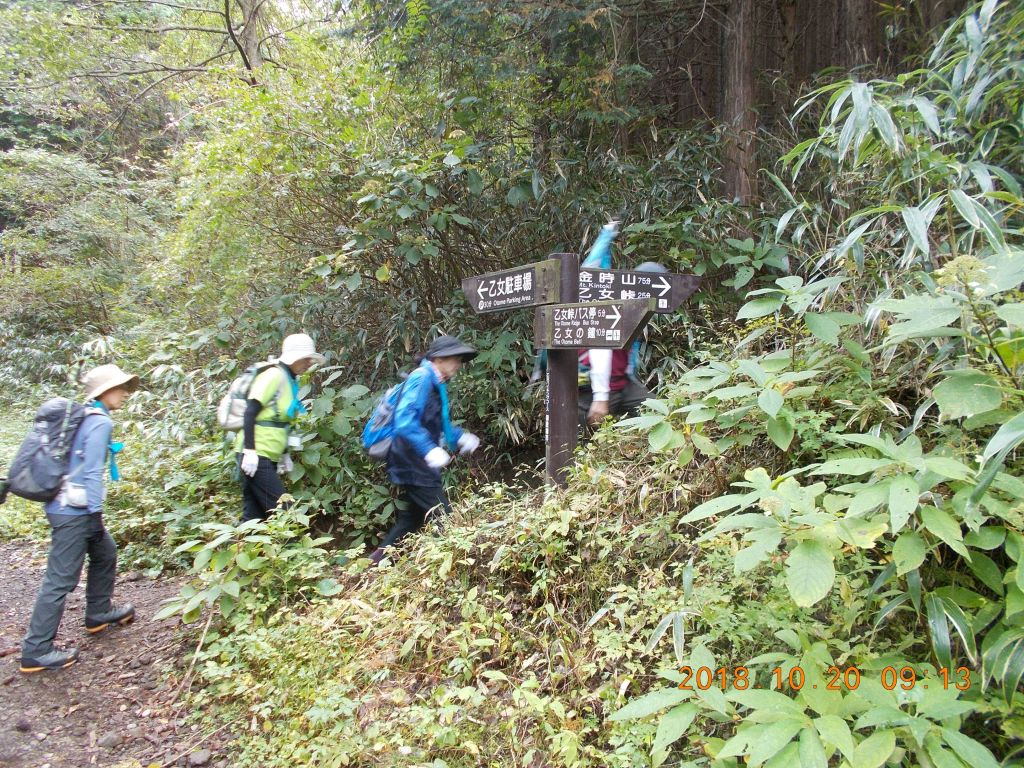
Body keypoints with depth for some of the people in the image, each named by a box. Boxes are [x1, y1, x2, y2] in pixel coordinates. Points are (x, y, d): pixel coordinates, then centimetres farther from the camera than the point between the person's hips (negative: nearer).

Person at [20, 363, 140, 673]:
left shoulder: (85, 417, 11)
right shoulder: (100, 422, -16)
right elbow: (92, 471, -19)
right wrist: (95, 512, -16)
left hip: (69, 507, 10)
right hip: (74, 512, -10)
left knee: (105, 554, 23)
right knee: (60, 580, -3)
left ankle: (99, 614, 38)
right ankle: (35, 651, 5)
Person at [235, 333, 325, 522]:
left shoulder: (290, 381, 15)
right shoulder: (274, 375, -11)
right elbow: (250, 413, -18)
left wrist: (285, 454, 19)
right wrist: (250, 451, -22)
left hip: (267, 457, 9)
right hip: (256, 455, -9)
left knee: (254, 516, 9)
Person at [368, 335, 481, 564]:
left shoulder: (435, 383, 13)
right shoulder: (422, 378, -17)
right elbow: (404, 420, -29)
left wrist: (460, 438, 15)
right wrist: (430, 449, -36)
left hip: (417, 465, 10)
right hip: (413, 465, -10)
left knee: (411, 519, 18)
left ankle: (377, 563, 27)